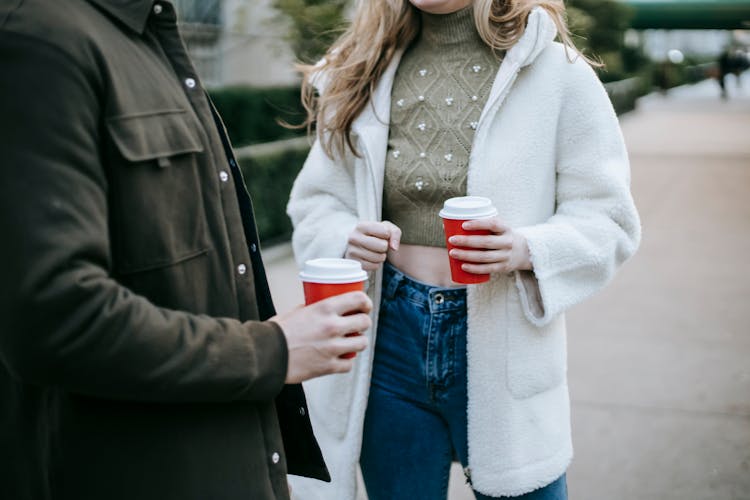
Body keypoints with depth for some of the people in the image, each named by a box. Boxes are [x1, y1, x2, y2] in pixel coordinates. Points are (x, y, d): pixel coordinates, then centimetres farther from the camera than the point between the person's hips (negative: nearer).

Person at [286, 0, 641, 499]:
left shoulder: (556, 72, -6)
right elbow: (314, 202, 8)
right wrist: (348, 238, -15)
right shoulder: (366, 73, 4)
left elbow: (608, 221, -4)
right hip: (390, 336, 3)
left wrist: (528, 250, -23)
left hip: (499, 342, -2)